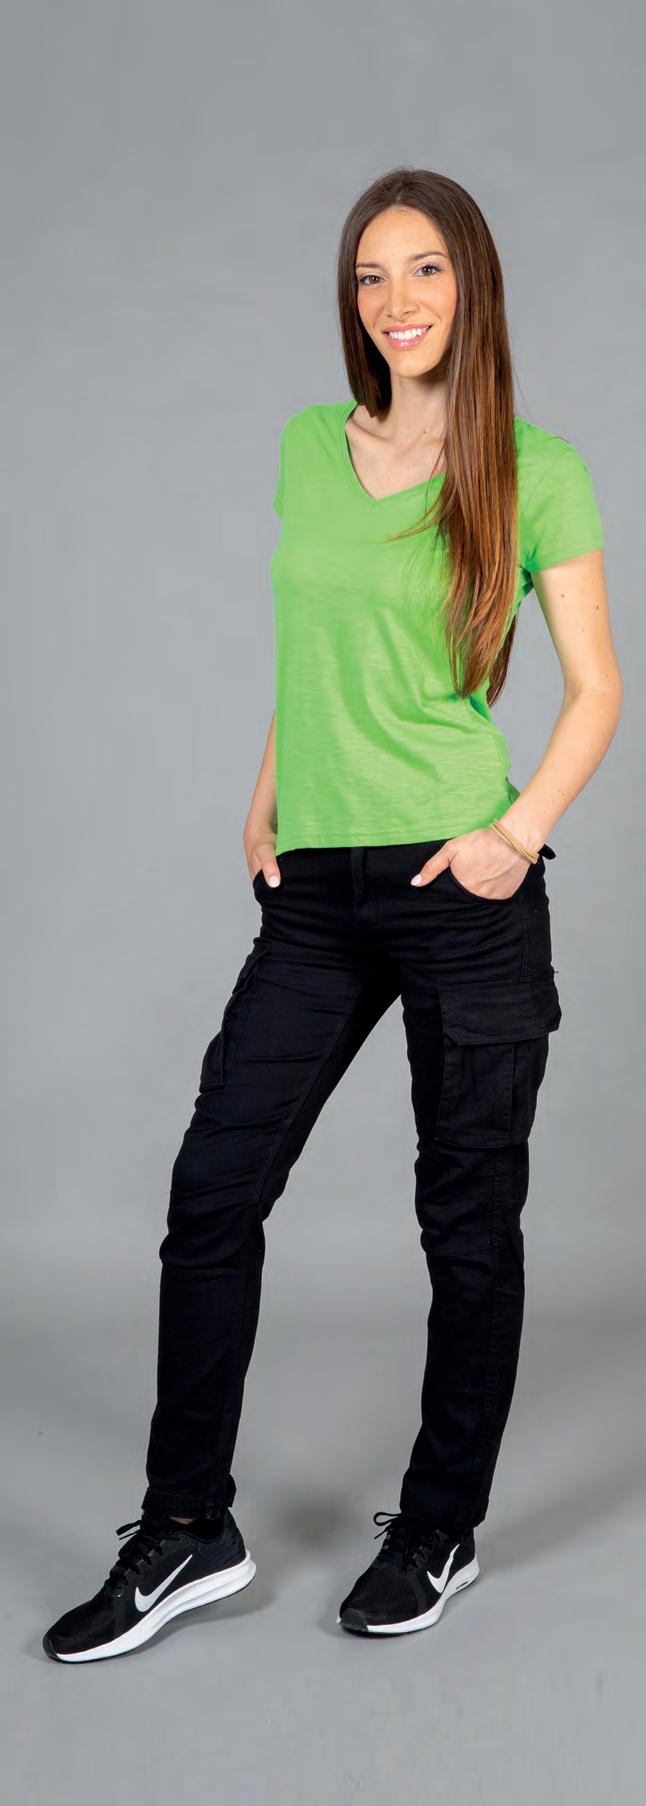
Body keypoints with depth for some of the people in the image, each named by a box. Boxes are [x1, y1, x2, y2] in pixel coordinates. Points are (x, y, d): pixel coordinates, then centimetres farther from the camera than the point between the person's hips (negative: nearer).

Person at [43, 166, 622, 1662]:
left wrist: (522, 832, -12)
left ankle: (440, 1530, 24)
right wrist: (265, 804, 12)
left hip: (464, 889, -4)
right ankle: (188, 1534, 16)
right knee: (213, 1190, 2)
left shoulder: (535, 473, -2)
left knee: (468, 1214, 6)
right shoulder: (310, 447, 11)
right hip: (316, 891, 5)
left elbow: (597, 690, 0)